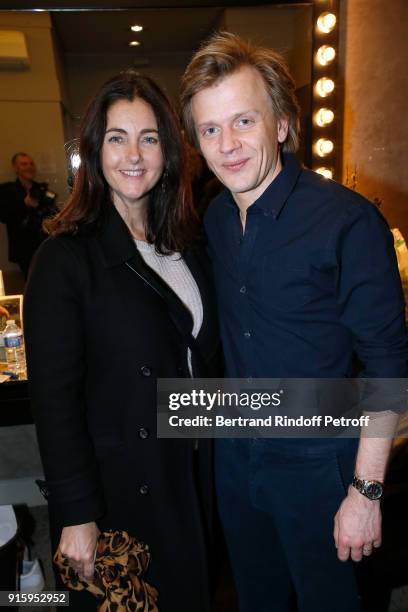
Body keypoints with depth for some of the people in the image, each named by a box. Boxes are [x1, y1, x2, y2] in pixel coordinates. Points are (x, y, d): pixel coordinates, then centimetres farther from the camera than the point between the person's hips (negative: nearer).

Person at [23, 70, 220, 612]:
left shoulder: (186, 243, 2)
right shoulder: (66, 257, -18)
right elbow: (54, 399, -17)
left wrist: (208, 456, 6)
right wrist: (77, 514, -15)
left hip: (191, 473, 6)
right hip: (118, 486, -5)